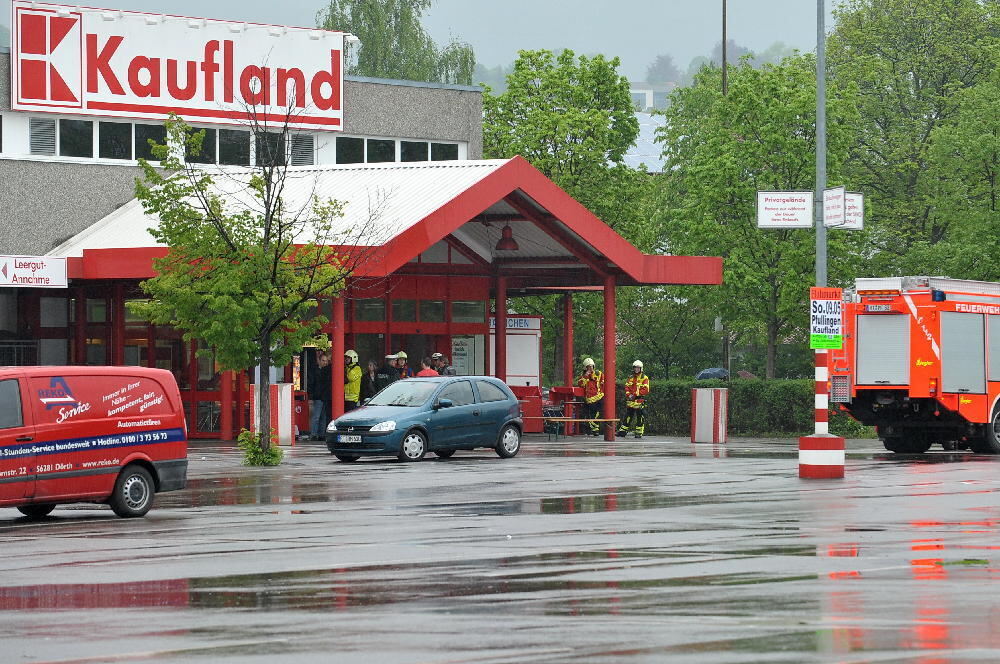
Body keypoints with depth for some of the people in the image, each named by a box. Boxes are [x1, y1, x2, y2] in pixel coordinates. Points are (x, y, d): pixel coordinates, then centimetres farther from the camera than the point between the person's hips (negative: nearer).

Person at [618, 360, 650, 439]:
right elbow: (627, 387, 12)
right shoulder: (631, 378, 15)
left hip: (639, 401, -5)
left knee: (640, 417, -3)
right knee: (628, 415, 8)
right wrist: (628, 394, -8)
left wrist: (635, 394, -16)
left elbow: (645, 390, -11)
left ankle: (639, 432, 2)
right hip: (630, 401, 5)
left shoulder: (644, 378, -3)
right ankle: (623, 430, 13)